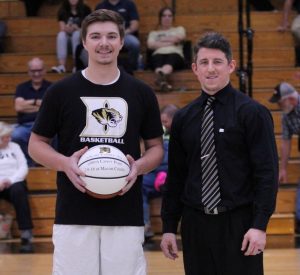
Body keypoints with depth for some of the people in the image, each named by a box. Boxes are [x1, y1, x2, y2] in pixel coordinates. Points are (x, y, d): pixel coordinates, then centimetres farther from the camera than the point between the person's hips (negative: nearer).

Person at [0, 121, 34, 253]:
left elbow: (23, 167, 6)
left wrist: (11, 180, -11)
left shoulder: (14, 147, 16)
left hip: (15, 182, 0)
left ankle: (26, 234, -37)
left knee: (17, 190, -34)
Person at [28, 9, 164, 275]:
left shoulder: (141, 93, 6)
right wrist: (65, 163, -12)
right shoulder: (61, 91, 2)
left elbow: (156, 147, 12)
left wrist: (139, 166, -10)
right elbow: (37, 144, 8)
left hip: (126, 216, 1)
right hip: (73, 216, -1)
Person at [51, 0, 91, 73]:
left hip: (82, 37, -2)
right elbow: (62, 29, -5)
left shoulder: (85, 9, -5)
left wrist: (76, 29, -24)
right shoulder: (63, 10, 1)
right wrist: (67, 29, -29)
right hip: (68, 38, 2)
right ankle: (61, 65, -45)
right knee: (61, 35, -31)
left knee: (76, 34, -35)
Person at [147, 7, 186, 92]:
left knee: (171, 59, -42)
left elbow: (179, 38, 7)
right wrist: (169, 42, 4)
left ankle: (161, 77, -78)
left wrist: (161, 40, 13)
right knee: (158, 59, -41)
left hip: (175, 54, -1)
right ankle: (162, 77, -76)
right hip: (159, 54, 1)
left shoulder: (179, 29, 33)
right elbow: (150, 45, 8)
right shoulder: (154, 33, 32)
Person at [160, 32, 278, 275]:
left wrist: (259, 225, -15)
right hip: (195, 225, 4)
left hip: (238, 226, -4)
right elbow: (175, 176, 13)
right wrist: (169, 227, 9)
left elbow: (267, 172, -7)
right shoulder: (184, 118, 10)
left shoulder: (252, 113, -3)